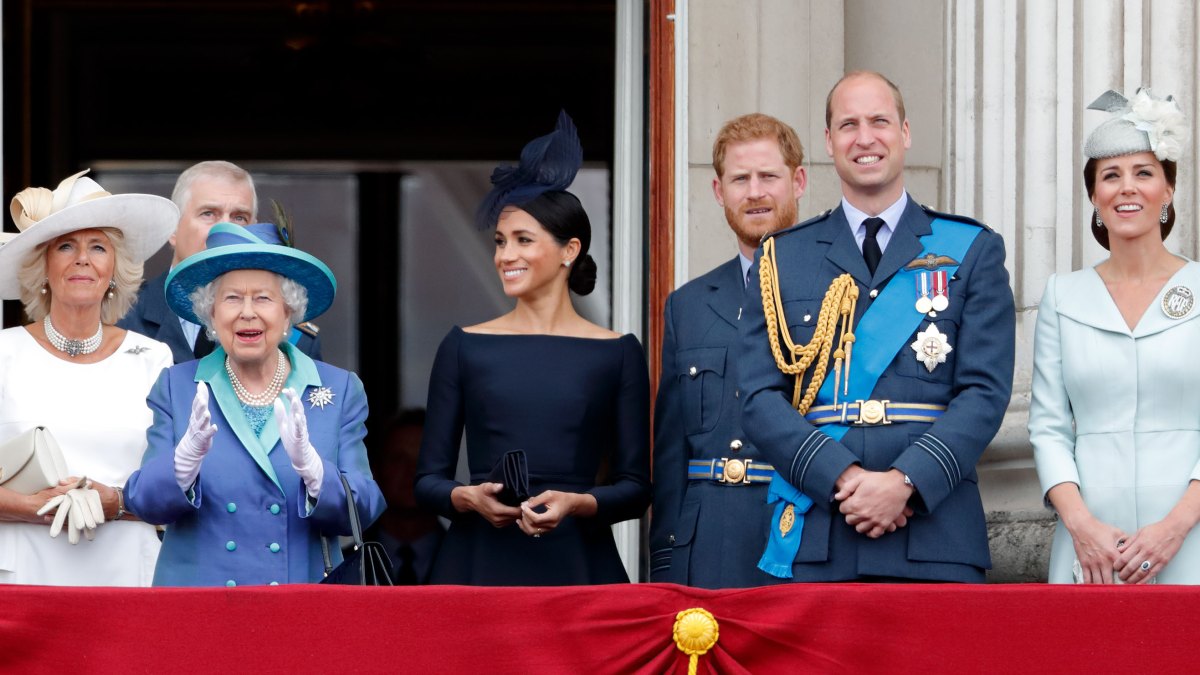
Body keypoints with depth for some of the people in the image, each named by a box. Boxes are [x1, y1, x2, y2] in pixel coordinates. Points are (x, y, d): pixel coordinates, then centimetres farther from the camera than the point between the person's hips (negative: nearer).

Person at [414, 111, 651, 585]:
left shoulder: (617, 355, 6)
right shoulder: (465, 347, 8)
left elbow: (636, 487, 4)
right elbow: (428, 480, 8)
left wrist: (578, 503, -15)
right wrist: (468, 498, -13)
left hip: (576, 565, -1)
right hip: (479, 564, 1)